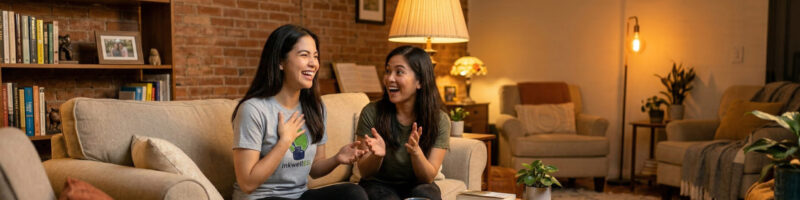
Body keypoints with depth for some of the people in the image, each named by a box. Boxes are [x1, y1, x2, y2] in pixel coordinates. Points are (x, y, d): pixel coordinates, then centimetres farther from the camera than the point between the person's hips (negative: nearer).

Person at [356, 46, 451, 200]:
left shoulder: (439, 120, -10)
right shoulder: (371, 113, -11)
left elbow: (428, 177, -10)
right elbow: (364, 172, -6)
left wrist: (416, 152, -31)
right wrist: (377, 155, -30)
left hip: (417, 185, 1)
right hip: (378, 184, -1)